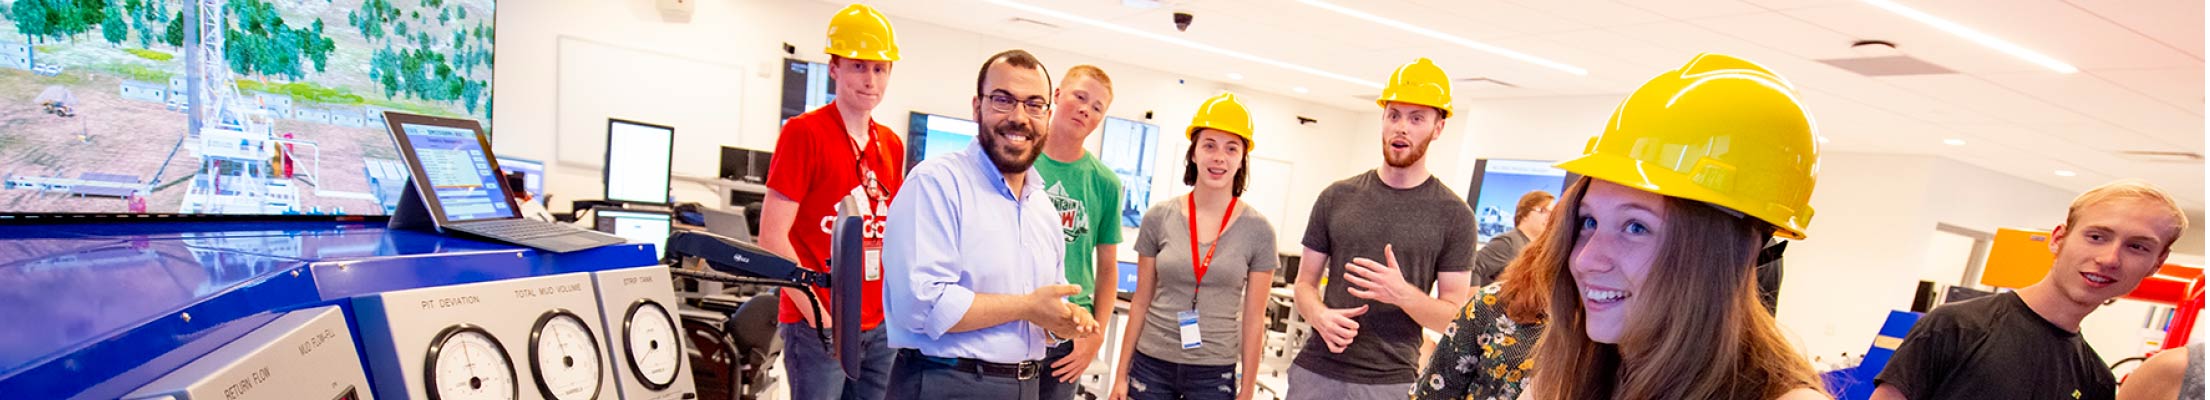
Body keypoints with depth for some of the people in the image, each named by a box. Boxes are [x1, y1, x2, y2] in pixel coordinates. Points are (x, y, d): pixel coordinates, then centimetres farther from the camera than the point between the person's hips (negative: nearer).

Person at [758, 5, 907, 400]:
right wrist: (820, 319, -15)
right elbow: (772, 237, -12)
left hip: (880, 326, 6)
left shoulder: (893, 145, 10)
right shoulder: (804, 132, -8)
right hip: (817, 324, -6)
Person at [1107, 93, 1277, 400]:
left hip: (1214, 372, -1)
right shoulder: (1159, 217, -2)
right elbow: (1140, 303, 4)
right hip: (1151, 364, 1)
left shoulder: (1258, 231, -5)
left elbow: (1253, 320, -1)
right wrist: (1121, 374, 5)